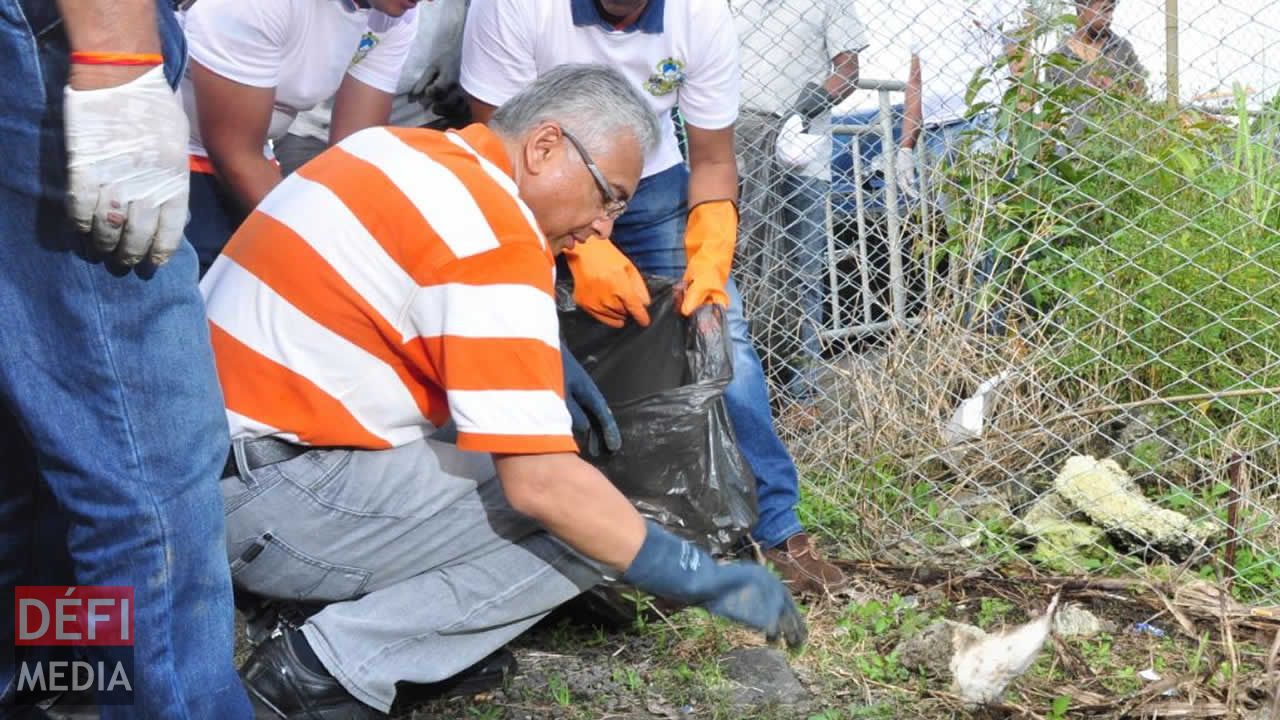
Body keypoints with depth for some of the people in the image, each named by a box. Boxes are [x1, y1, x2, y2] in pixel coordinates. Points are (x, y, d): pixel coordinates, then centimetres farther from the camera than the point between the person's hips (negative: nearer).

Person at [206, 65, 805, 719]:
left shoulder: (400, 147, 10)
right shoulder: (495, 238, -17)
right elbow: (541, 482, -23)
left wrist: (538, 353, 16)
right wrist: (700, 579, -14)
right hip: (269, 505, -9)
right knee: (574, 523, -8)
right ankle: (329, 664, -11)